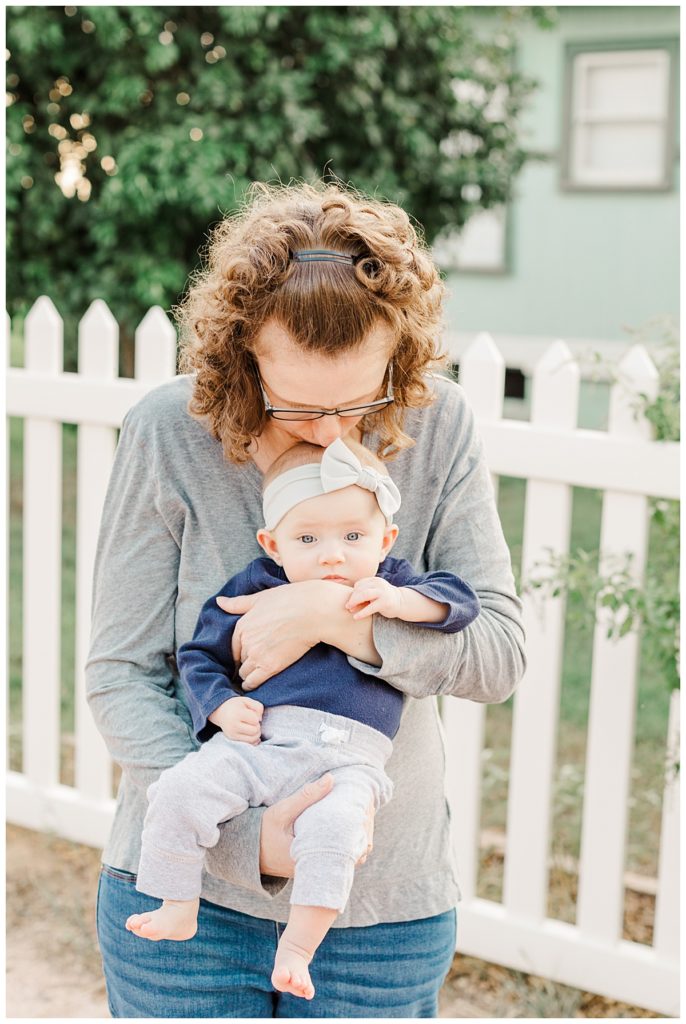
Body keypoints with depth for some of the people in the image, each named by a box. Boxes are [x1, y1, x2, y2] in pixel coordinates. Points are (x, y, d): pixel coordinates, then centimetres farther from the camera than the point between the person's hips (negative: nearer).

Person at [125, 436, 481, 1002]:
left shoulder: (393, 587, 14)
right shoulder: (257, 586, 13)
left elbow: (460, 600, 6)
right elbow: (200, 655, 18)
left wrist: (402, 602, -11)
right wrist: (221, 706, -1)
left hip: (346, 761, -2)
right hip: (254, 742, 2)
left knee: (332, 826, -31)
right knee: (178, 791, -18)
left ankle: (298, 945, -15)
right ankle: (178, 910, 2)